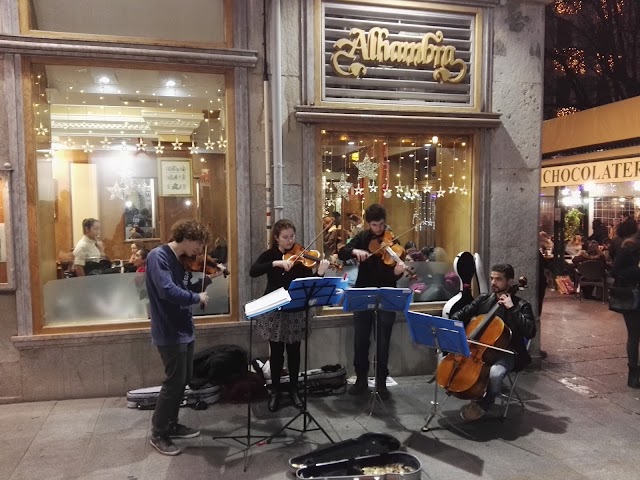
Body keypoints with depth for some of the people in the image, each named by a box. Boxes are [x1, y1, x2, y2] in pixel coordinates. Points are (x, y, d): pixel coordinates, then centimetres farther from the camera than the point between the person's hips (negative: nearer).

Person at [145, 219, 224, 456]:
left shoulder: (181, 260, 9)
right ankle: (158, 433, 16)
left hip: (184, 329, 9)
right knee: (174, 382, -2)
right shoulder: (158, 256, -19)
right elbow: (167, 291, -31)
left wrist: (207, 279, 2)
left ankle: (171, 424, 32)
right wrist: (197, 298, -19)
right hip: (169, 332, -9)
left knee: (183, 380, 17)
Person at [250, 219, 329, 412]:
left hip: (296, 311, 0)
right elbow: (253, 272, -20)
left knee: (294, 351, 10)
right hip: (273, 311, 0)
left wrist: (320, 273, -29)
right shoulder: (269, 255, -2)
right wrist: (276, 263, -31)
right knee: (276, 352, 7)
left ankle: (294, 390, 26)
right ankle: (275, 391, 22)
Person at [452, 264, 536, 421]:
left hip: (506, 352, -5)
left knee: (495, 373, -35)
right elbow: (461, 315, 11)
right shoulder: (484, 299, 8)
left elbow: (530, 332, -18)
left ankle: (484, 404, -4)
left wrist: (512, 309, -21)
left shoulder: (521, 305, -4)